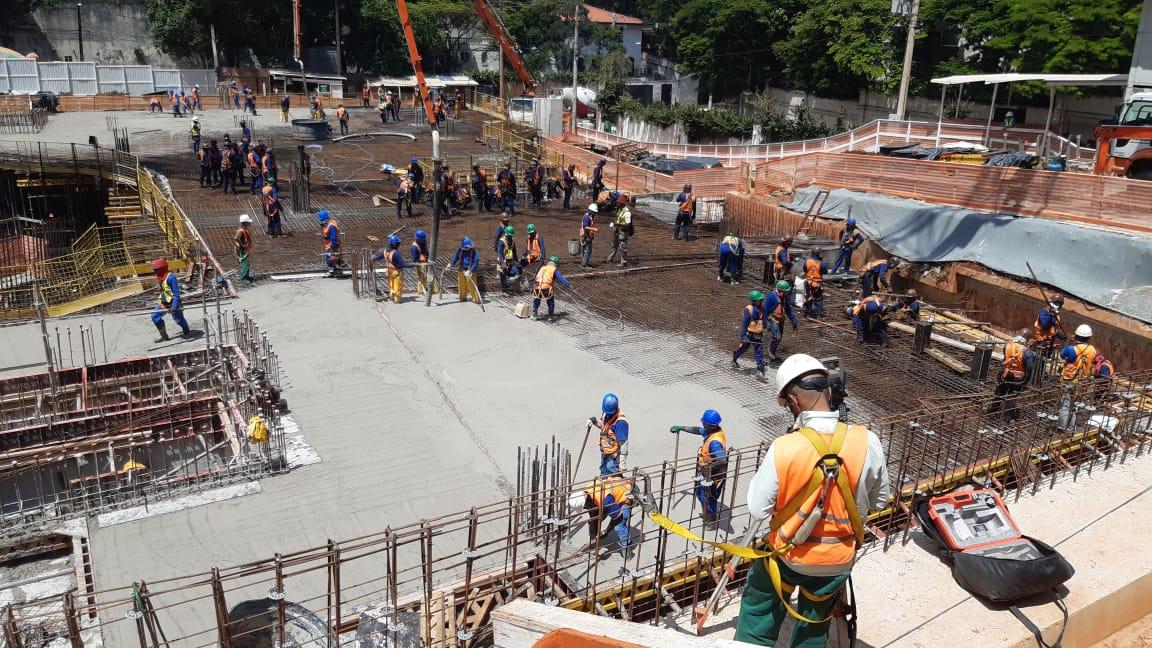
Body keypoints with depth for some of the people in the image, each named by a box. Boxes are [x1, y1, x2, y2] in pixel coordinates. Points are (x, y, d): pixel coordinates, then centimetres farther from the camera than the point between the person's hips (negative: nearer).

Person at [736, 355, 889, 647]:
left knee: (758, 611, 22)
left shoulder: (783, 449, -27)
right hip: (840, 559, 3)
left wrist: (758, 475, -1)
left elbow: (758, 509, -16)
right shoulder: (867, 441, -18)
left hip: (790, 554, -3)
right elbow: (879, 501, -2)